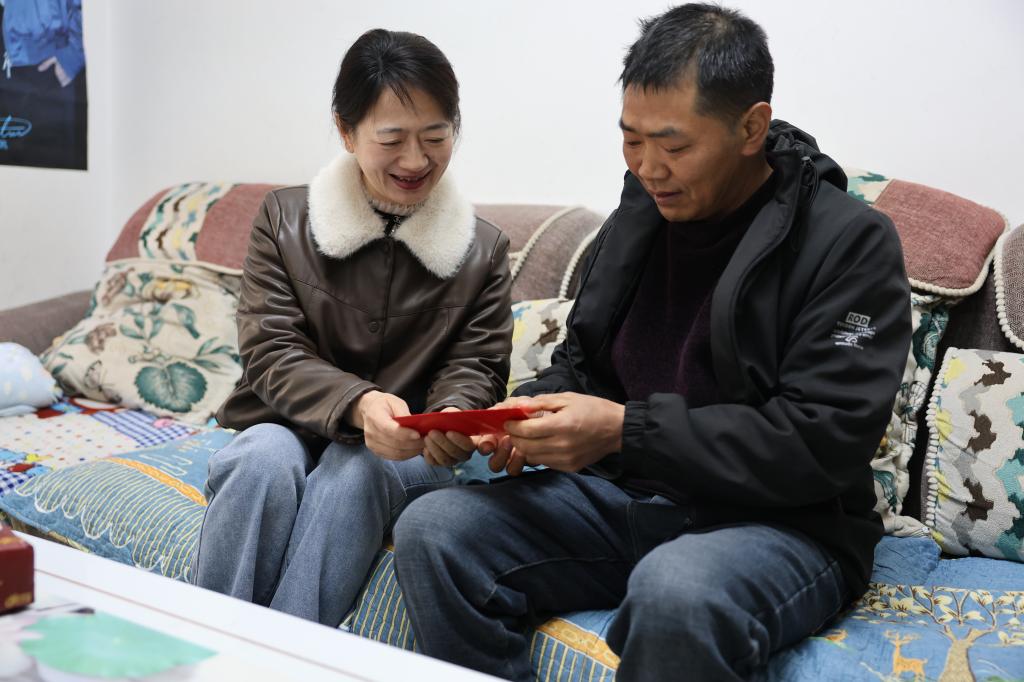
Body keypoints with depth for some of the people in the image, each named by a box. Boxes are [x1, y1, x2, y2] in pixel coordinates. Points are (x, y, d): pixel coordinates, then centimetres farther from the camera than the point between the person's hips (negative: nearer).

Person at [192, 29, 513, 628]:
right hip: (288, 431, 0)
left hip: (403, 456, 0)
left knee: (352, 469, -34)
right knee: (265, 456, -34)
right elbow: (271, 352, -7)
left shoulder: (484, 249, 4)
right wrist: (356, 403, -28)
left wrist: (453, 416, -26)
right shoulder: (285, 218, 2)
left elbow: (476, 366, 1)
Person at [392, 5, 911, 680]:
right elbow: (580, 361, 20)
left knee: (677, 594, -39)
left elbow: (821, 441, -17)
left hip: (780, 521, -5)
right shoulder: (636, 220, 9)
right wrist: (533, 411, -4)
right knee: (430, 530, -14)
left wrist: (626, 429, -21)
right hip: (622, 497, 6)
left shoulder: (851, 242, -10)